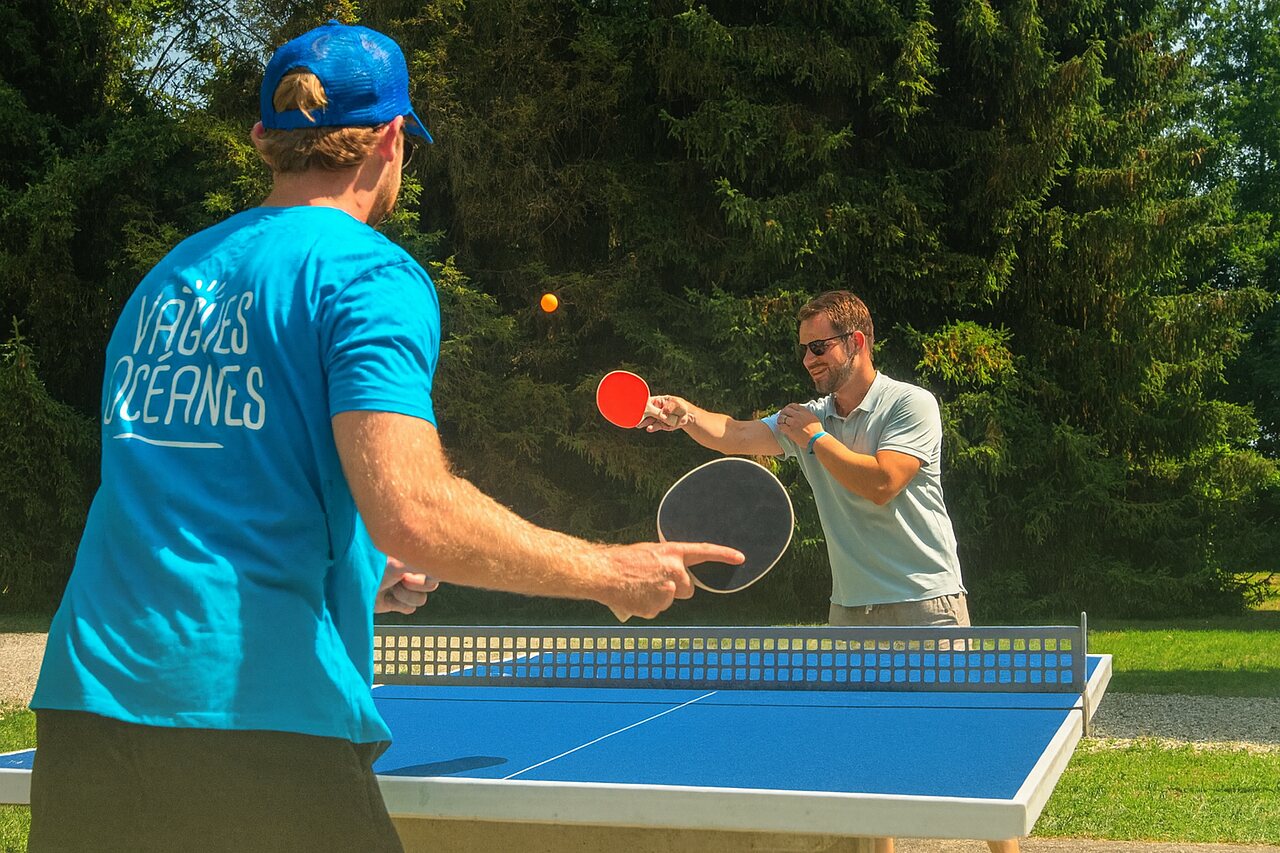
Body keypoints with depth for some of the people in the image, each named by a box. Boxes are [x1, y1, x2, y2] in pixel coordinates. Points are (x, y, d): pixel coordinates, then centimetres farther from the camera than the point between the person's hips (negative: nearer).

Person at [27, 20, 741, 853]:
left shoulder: (164, 278, 18)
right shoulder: (369, 271, -5)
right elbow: (413, 515, -19)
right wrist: (609, 572, -7)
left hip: (84, 697, 7)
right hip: (259, 718, -6)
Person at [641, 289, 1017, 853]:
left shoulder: (910, 405, -8)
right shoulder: (808, 417, 9)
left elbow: (881, 483, -21)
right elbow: (733, 435, -2)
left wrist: (816, 436, -13)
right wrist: (685, 414, -22)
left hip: (925, 603, -5)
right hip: (849, 610, 5)